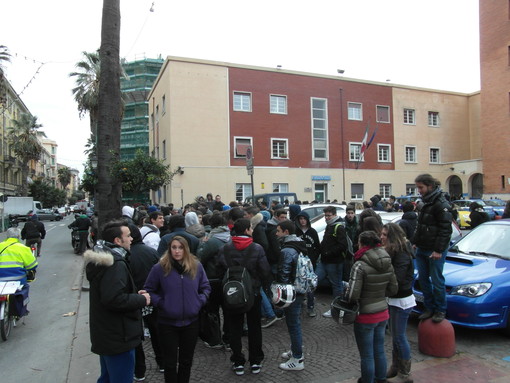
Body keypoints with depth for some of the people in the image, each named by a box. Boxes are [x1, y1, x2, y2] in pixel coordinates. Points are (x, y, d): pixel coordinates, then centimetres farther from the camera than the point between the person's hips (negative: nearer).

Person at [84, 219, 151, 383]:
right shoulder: (116, 265, -24)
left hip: (105, 334, 10)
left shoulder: (102, 258, 9)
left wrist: (135, 295, 5)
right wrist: (141, 299, -18)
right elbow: (114, 299, -33)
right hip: (118, 337, -10)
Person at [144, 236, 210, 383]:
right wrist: (160, 303, -13)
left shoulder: (196, 266, -2)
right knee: (170, 362, 10)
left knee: (186, 360, 18)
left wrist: (199, 301, -5)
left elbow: (206, 287, 10)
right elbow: (149, 290, -1)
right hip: (167, 322, -2)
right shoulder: (159, 268, -11)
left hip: (191, 321, 3)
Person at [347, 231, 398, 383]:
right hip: (383, 313, 7)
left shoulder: (360, 266, -23)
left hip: (365, 316, -7)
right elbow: (393, 289, 6)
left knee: (367, 355, 10)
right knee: (379, 351, 23)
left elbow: (353, 295, -25)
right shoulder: (388, 264, -2)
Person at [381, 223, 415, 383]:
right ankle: (396, 367, 33)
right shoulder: (391, 251, 6)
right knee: (395, 335, 19)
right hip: (393, 299, 9)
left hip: (401, 301, -9)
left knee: (399, 337, 2)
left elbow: (396, 279, -27)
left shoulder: (402, 255, -22)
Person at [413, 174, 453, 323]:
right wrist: (415, 242, 16)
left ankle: (440, 310, 17)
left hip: (435, 251, -8)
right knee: (423, 279, 12)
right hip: (422, 249, 9)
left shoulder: (441, 204, -14)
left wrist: (438, 250, -19)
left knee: (437, 280, 2)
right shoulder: (426, 203, 13)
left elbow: (445, 229, -17)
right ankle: (429, 308, 23)